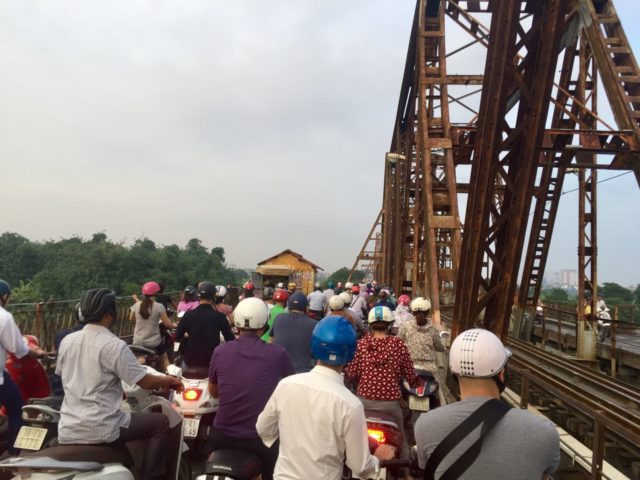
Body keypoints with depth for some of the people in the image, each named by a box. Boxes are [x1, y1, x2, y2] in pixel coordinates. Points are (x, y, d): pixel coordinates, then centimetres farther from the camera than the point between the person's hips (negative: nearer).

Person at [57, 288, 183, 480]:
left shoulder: (67, 341, 4)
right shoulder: (114, 345, -16)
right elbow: (146, 382, -13)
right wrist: (169, 380, 8)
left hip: (67, 432, 7)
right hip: (101, 431, -7)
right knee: (161, 422, 9)